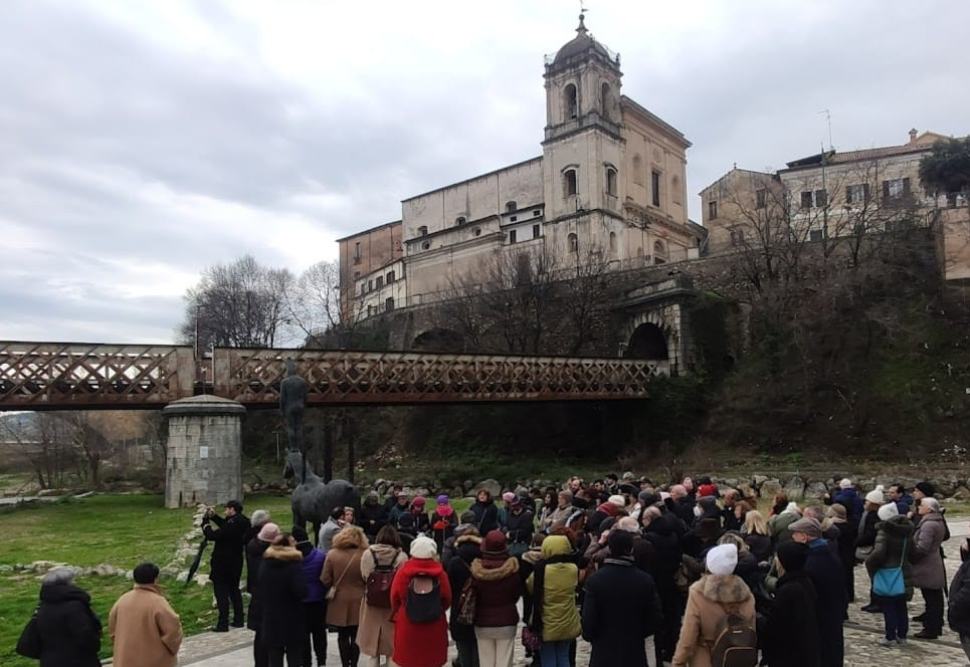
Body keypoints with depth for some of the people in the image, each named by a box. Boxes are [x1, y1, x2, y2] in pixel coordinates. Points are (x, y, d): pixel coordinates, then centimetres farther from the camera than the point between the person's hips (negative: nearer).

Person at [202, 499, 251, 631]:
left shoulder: (233, 524, -25)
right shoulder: (242, 522, 2)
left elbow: (213, 535, -24)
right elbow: (225, 526, 17)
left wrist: (206, 527, -7)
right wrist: (213, 516, 12)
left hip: (223, 563, -9)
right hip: (236, 562, 9)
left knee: (221, 592, 0)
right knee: (234, 590, 19)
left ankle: (223, 624, 3)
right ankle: (238, 620, 25)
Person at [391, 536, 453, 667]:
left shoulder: (403, 571, -10)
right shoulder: (440, 572, -9)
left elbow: (395, 598, -1)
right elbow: (447, 599, -2)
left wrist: (397, 615, 18)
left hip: (407, 626, 0)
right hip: (434, 627, 0)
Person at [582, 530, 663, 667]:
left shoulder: (595, 580, -13)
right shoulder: (645, 580, -7)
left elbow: (588, 620, -13)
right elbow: (656, 619, -2)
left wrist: (589, 636, 8)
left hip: (603, 655, -2)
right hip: (635, 655, 2)